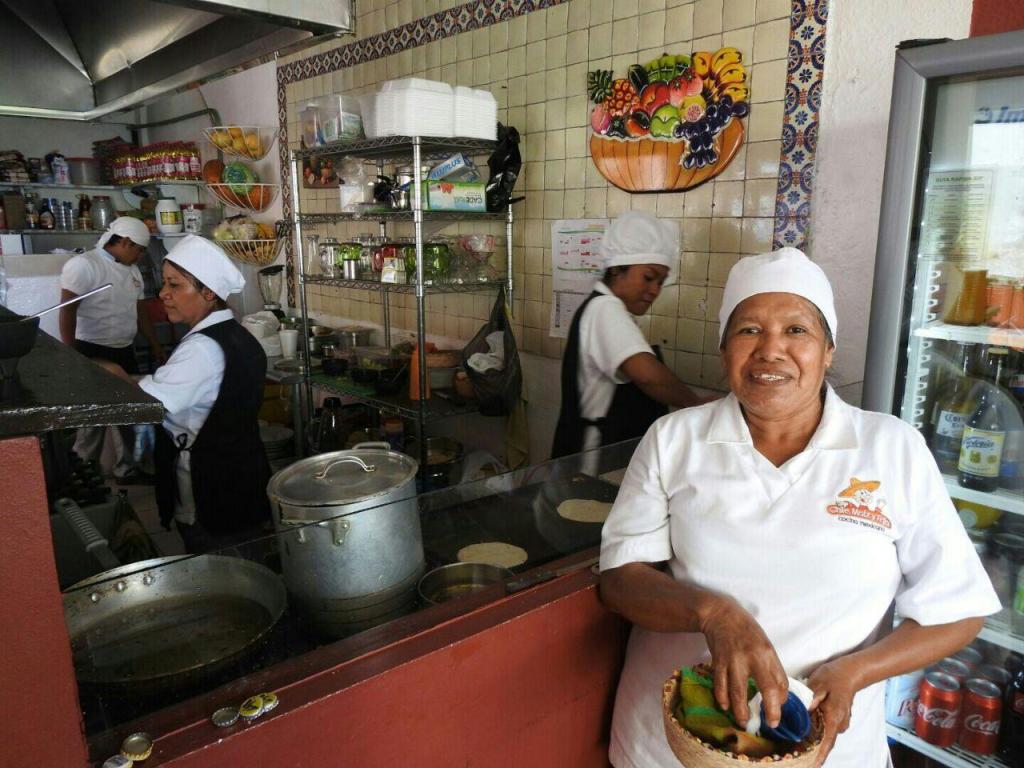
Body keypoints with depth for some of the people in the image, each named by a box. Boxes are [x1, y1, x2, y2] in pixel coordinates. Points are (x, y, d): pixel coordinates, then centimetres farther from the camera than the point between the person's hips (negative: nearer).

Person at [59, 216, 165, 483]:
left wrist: (157, 347, 19)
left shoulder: (132, 270, 11)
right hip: (93, 352, -8)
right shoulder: (83, 264, -13)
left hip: (124, 352, 8)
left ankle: (127, 468, 27)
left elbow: (140, 311, 19)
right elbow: (67, 312, -17)